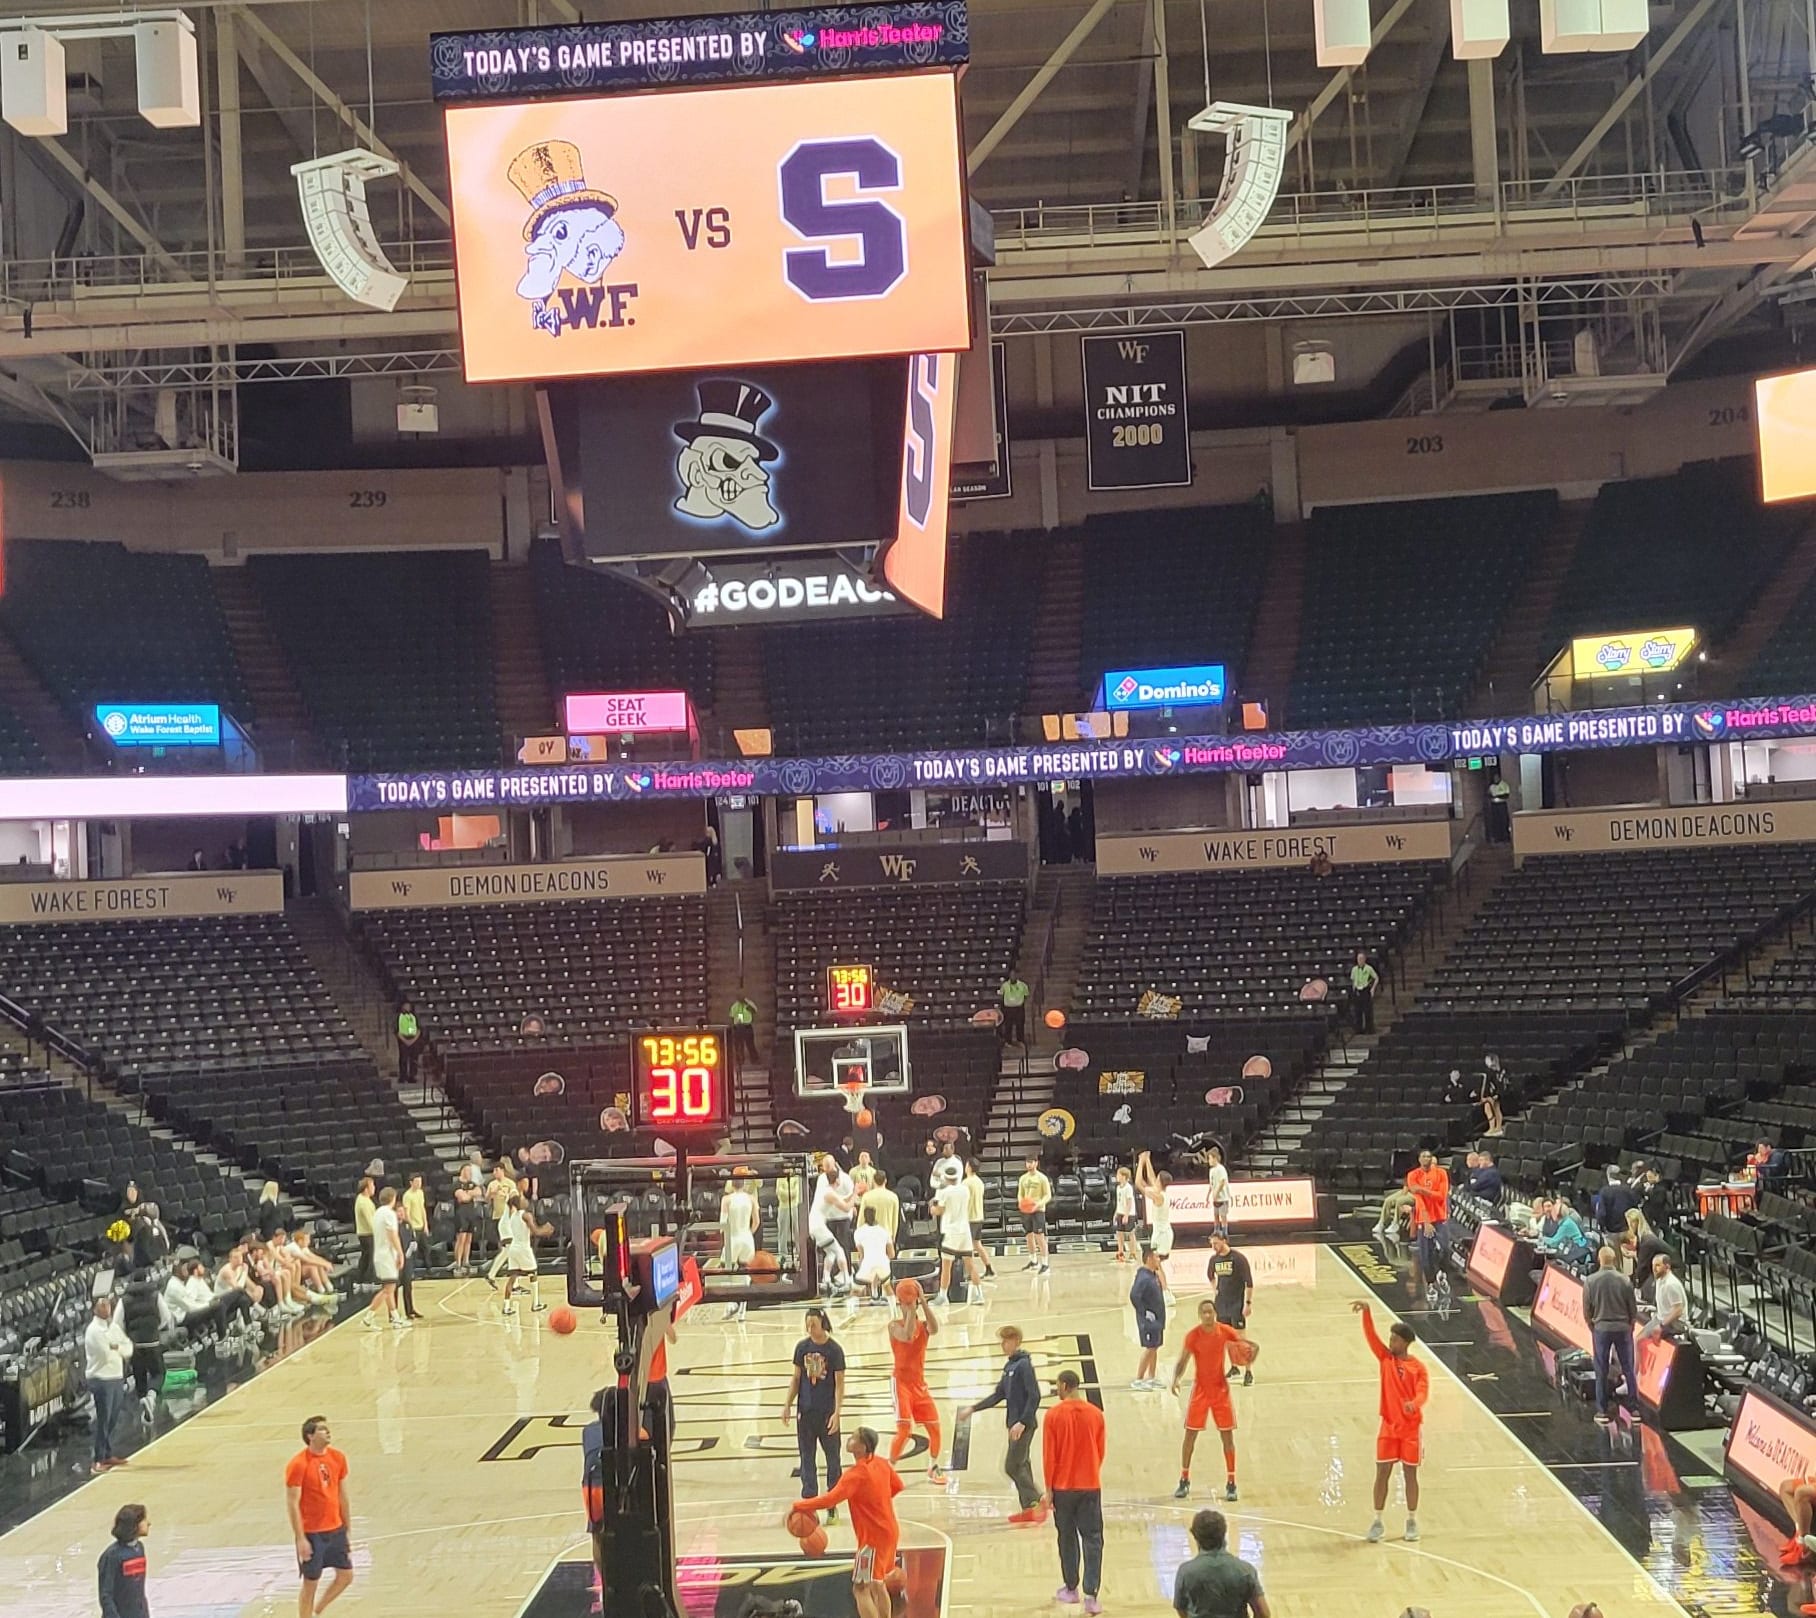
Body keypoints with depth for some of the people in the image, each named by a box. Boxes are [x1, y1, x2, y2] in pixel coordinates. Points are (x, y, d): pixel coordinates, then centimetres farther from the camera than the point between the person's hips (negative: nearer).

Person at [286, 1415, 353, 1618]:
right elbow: (292, 1504, -15)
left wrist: (348, 1529, 11)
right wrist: (300, 1539, -17)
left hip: (336, 1529, 6)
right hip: (312, 1533, -6)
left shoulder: (338, 1458, 2)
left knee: (345, 1576, 11)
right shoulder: (298, 1464, -17)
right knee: (310, 1583, 3)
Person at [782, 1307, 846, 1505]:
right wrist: (788, 1404, 3)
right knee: (807, 1459, 7)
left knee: (832, 1458, 6)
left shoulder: (835, 1350, -10)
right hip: (805, 1411, 3)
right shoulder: (802, 1347, -1)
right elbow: (796, 1378, 8)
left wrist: (837, 1412, -16)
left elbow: (839, 1384, -9)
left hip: (827, 1412, -3)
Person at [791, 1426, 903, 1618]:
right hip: (889, 1532, 9)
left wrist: (798, 1506, -26)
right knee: (877, 1584, 22)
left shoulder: (856, 1474, -24)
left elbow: (830, 1499, -33)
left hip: (873, 1537, -9)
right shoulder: (881, 1463, 0)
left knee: (861, 1589, -2)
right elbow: (897, 1486, 16)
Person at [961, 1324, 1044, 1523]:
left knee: (1012, 1466, -7)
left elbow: (1034, 1396, -20)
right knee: (1021, 1465, 11)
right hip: (1015, 1423, 9)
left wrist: (1022, 1422, -25)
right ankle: (1029, 1509, 16)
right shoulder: (1009, 1366, 12)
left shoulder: (1024, 1365, -15)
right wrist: (973, 1409, 15)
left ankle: (1037, 1502, -2)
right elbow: (999, 1395, 18)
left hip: (1024, 1425, -9)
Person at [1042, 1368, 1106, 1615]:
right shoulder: (1095, 1414, -2)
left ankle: (1071, 1589, 24)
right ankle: (1091, 1595, -3)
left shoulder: (1054, 1414, -10)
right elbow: (1100, 1452, 7)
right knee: (1092, 1539, 3)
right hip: (1091, 1486, 1)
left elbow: (1049, 1456, -9)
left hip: (1064, 1486, -1)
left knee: (1067, 1538, 14)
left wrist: (1049, 1490, -1)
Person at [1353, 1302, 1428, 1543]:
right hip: (1389, 1426, 3)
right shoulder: (1386, 1358, 0)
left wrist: (1414, 1403, -42)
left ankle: (1412, 1521, 21)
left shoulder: (1418, 1368, -8)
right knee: (1382, 1473, 2)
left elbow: (1423, 1392, -20)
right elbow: (1371, 1336, -10)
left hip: (1411, 1428, -3)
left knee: (1410, 1474, 7)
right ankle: (1377, 1522, 10)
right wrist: (1366, 1312, -24)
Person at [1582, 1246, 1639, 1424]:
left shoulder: (1590, 1281, -9)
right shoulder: (1624, 1281, -7)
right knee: (1629, 1370, 10)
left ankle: (1602, 1411, 10)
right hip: (1623, 1328, 1)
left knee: (1601, 1372, 7)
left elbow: (1586, 1311, -3)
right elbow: (1633, 1310, 1)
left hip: (1601, 1329, -1)